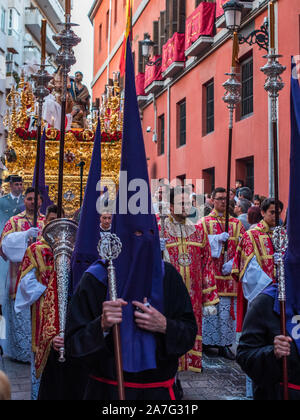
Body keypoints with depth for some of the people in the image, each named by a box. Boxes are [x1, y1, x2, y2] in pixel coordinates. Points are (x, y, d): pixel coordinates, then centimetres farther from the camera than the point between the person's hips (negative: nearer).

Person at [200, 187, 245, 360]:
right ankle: (207, 341, 8)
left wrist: (232, 263, -8)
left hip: (228, 272, 2)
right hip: (210, 272, -2)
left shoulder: (236, 223, 13)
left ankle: (225, 343, 8)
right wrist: (217, 238, -15)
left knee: (227, 308, 1)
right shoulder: (204, 222, 6)